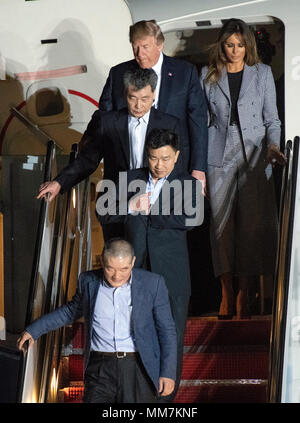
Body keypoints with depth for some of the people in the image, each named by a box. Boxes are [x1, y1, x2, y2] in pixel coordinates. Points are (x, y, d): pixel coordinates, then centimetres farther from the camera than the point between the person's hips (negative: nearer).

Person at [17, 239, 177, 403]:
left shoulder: (153, 283, -3)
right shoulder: (89, 281, 4)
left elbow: (167, 330, 1)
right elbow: (72, 310, 22)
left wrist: (168, 373, -5)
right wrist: (34, 330, 20)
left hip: (139, 369, -2)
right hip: (101, 369, 2)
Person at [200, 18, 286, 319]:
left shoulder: (262, 73, 7)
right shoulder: (208, 76, 9)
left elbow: (271, 118, 9)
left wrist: (272, 145, -10)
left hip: (254, 156, 0)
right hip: (219, 157, 0)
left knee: (251, 223, -4)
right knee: (222, 223, -5)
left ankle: (243, 294, 3)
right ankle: (227, 294, 0)